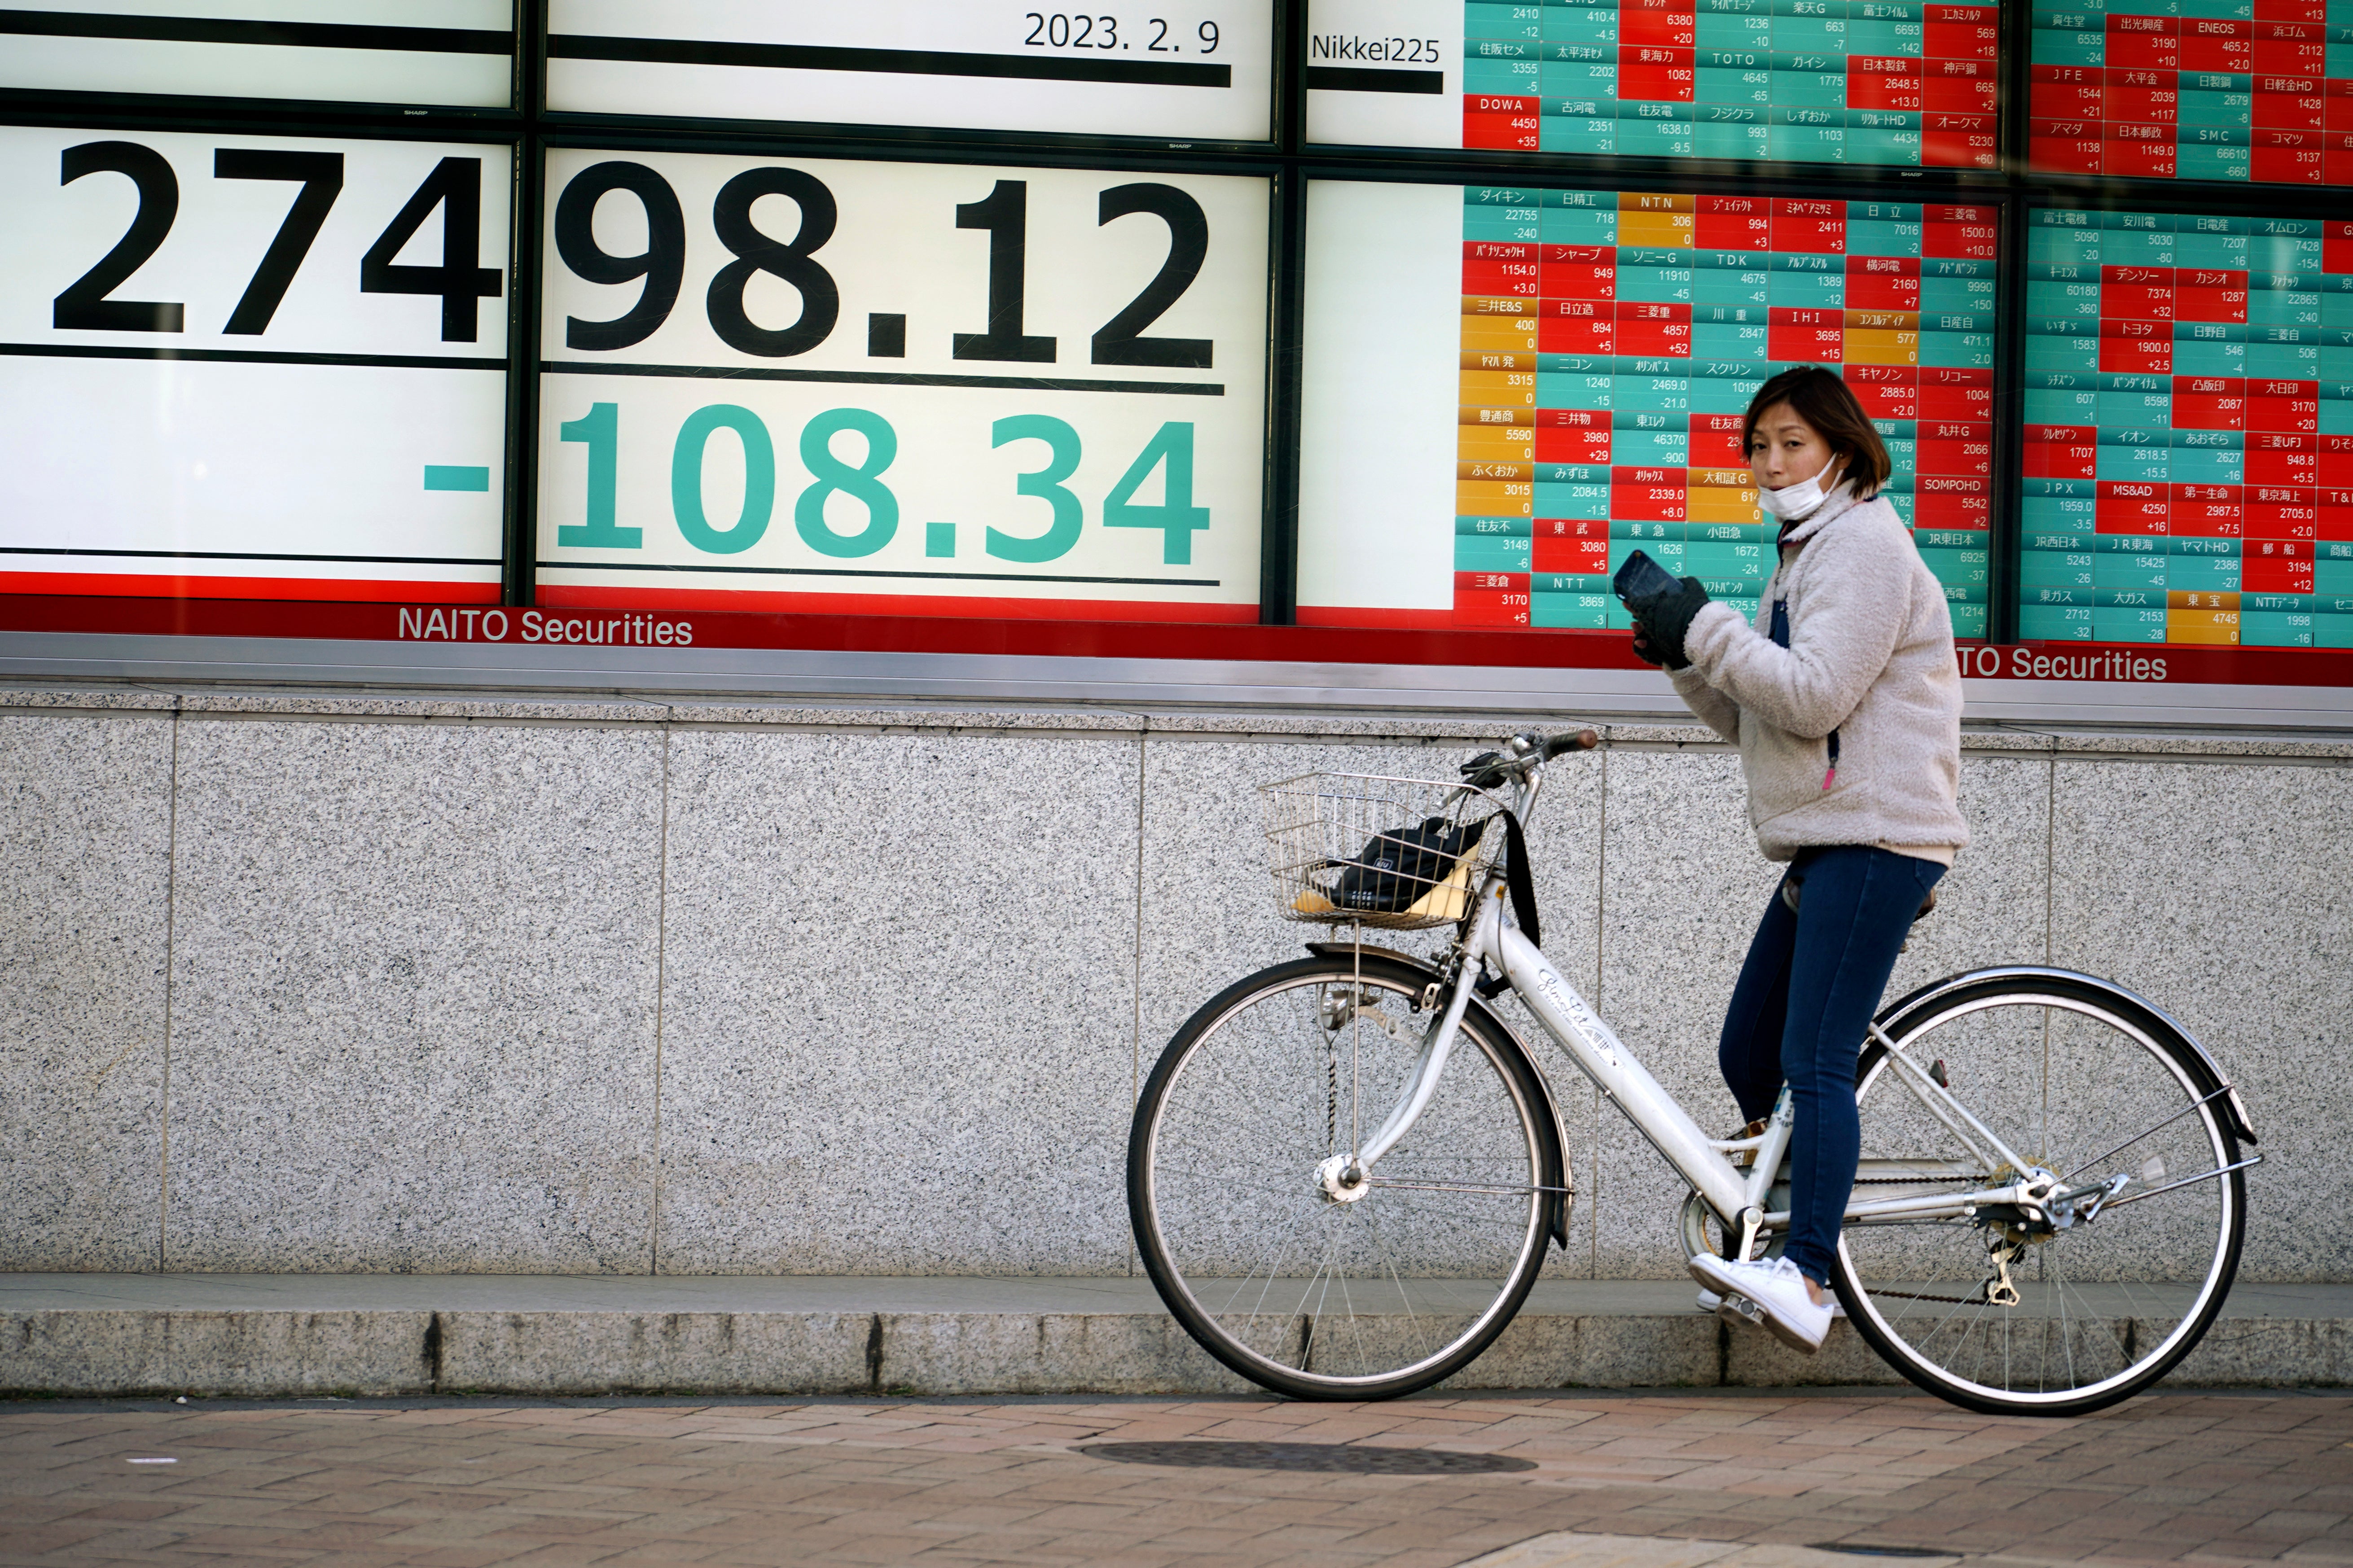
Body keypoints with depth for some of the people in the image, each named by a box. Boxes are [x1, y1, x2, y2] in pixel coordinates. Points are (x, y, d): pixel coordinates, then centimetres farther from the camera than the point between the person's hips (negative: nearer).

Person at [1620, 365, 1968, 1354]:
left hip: (1875, 837, -10)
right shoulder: (1806, 555, 24)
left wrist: (1704, 628, -14)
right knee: (1749, 1059, 10)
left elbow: (1814, 697, -19)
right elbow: (1756, 722, 20)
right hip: (1823, 844, 10)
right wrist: (1684, 655, 4)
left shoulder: (1863, 543, -7)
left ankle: (1804, 1281, -22)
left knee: (1814, 1063, -17)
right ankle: (1794, 1262, 18)